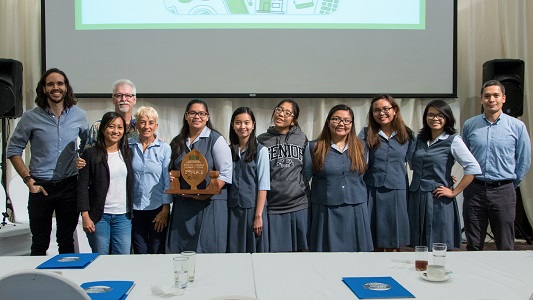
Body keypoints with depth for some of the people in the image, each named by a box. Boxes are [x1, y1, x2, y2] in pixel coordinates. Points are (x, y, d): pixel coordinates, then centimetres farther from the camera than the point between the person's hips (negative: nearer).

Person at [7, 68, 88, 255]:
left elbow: (87, 145, 17)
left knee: (67, 242, 12)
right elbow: (13, 150, 1)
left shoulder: (79, 116, 2)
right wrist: (28, 179, -7)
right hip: (40, 187, -1)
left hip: (69, 186, 1)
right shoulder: (31, 117, -4)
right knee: (40, 243, 8)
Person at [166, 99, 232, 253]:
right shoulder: (177, 142, 13)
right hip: (182, 205, 5)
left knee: (208, 249, -3)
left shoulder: (216, 139, -2)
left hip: (210, 204, -4)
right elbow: (171, 171, 24)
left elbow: (225, 173, -8)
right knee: (179, 250, 6)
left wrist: (205, 195, -17)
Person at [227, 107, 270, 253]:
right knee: (234, 250, 7)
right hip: (232, 209, 3)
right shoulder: (228, 150, 8)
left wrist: (258, 215, -12)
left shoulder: (260, 150, -4)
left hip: (253, 208, -3)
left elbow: (263, 185, -7)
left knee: (254, 249, 4)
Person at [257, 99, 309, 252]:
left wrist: (305, 189, 9)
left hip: (298, 205, 1)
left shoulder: (302, 138, 7)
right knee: (275, 247, 4)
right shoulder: (262, 140, 4)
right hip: (272, 206, -1)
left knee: (300, 246, 8)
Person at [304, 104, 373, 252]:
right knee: (328, 248, 6)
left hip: (356, 210, 2)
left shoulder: (360, 147, 8)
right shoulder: (314, 147, 0)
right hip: (325, 211, -2)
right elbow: (305, 176, 0)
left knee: (354, 246, 10)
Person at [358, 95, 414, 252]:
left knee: (393, 245, 7)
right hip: (372, 192, -1)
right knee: (375, 244, 7)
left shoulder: (407, 135, 7)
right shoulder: (366, 134, 1)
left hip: (396, 193, 1)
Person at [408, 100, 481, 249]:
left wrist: (454, 192, -12)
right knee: (419, 247, 9)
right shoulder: (420, 139, 11)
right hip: (416, 198, 5)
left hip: (438, 200, -5)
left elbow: (473, 168, -13)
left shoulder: (453, 140, -5)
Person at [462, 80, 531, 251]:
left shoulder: (517, 126, 0)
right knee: (473, 246, 9)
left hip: (503, 192, -1)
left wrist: (511, 184, 12)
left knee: (505, 247, 6)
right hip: (474, 190, 1)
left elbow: (524, 161, 8)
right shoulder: (469, 125, 5)